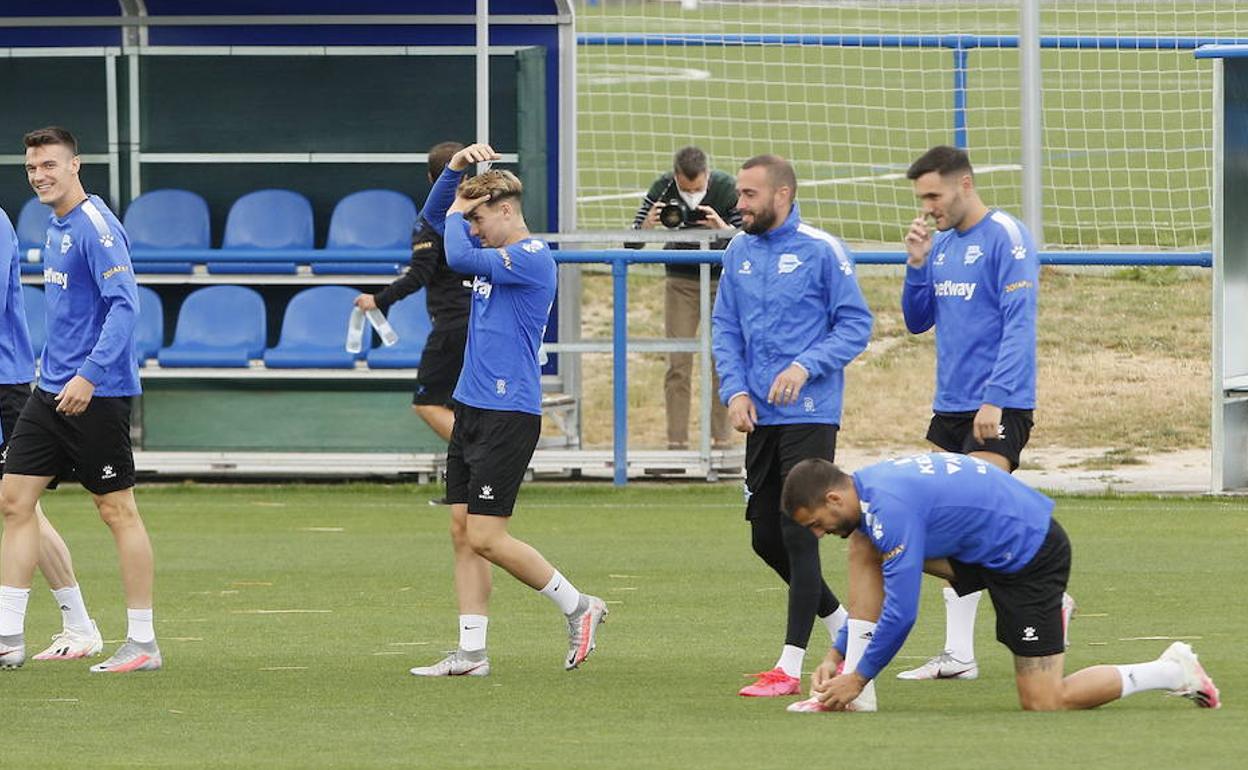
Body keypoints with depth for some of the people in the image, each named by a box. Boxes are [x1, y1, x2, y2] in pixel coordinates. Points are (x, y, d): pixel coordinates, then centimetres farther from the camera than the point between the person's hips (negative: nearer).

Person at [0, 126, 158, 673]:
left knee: (117, 510, -3)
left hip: (97, 396, -9)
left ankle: (143, 644, 4)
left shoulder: (96, 226, -14)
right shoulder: (56, 228, 14)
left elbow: (124, 305, -21)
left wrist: (88, 375, -27)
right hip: (52, 391, 9)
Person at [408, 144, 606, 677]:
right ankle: (471, 652, 6)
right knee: (463, 533, 5)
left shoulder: (532, 260, -14)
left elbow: (459, 257, -26)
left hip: (508, 416, -10)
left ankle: (578, 607, 4)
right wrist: (456, 168, 5)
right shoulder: (493, 252, 13)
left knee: (485, 537, -10)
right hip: (471, 409, 10)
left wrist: (458, 212, -7)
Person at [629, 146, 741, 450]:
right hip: (681, 280, 1)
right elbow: (630, 245, -15)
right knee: (678, 363, -4)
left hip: (723, 279, -1)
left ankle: (722, 440, 3)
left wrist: (723, 228, -40)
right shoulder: (662, 190, -17)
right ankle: (677, 443, -1)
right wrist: (647, 226, -37)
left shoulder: (727, 188, -20)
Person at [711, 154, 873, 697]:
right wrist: (735, 390, -2)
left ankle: (790, 666, -7)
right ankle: (842, 625, 30)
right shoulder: (739, 253, 10)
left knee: (797, 535, -9)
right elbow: (725, 328, 13)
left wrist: (805, 366, -19)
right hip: (760, 417, 7)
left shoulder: (820, 250, -7)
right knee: (766, 539, 10)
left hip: (810, 414, -7)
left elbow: (856, 324, -7)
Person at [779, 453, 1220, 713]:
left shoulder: (890, 508, -27)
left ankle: (1174, 672, 8)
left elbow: (900, 614, -26)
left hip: (1031, 555, -10)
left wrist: (858, 676, -15)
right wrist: (837, 656, 10)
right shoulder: (867, 490, 4)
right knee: (864, 550, -1)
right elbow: (870, 593, 17)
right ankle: (855, 697, -1)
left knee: (1043, 704, -5)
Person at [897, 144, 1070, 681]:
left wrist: (995, 399, -22)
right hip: (950, 408, 8)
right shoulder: (941, 244, 13)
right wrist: (917, 263, 1)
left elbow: (1019, 325, -16)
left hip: (998, 409, -8)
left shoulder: (1006, 239, -11)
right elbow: (917, 321, 17)